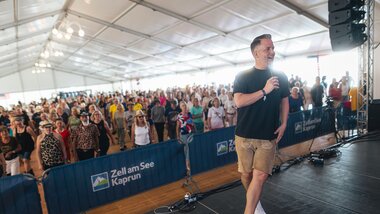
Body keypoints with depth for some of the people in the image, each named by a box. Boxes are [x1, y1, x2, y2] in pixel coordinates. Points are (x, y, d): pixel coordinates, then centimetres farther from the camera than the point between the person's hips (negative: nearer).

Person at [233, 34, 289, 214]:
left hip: (268, 136, 1)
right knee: (246, 174, 11)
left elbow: (284, 101, 15)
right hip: (244, 135, -1)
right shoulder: (242, 77, -2)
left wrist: (283, 124, 4)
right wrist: (265, 90, -20)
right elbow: (239, 101, -16)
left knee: (260, 176, -5)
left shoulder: (280, 77, 7)